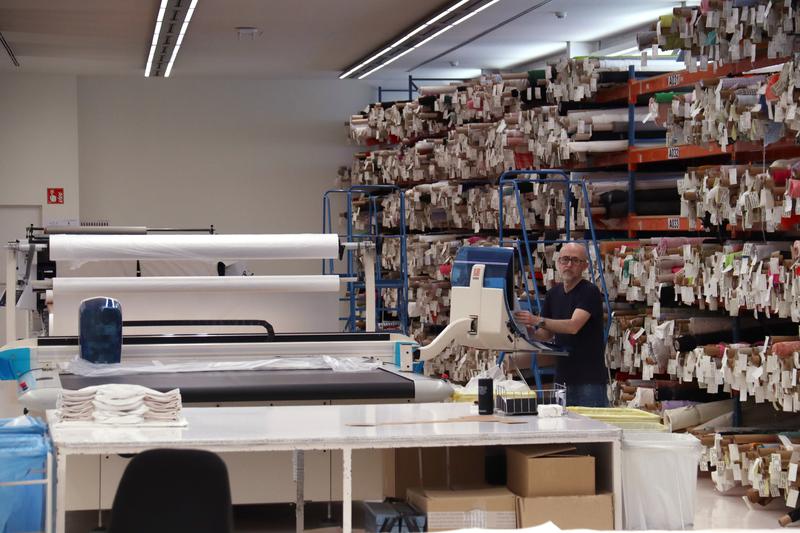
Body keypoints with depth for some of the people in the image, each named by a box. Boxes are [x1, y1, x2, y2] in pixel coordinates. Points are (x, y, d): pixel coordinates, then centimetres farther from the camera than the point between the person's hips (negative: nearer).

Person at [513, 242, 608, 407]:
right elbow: (547, 334, 14)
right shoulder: (553, 294, 11)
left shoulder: (590, 292, -10)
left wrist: (538, 321, -33)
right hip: (562, 377, 6)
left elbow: (573, 326, -23)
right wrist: (531, 330, -8)